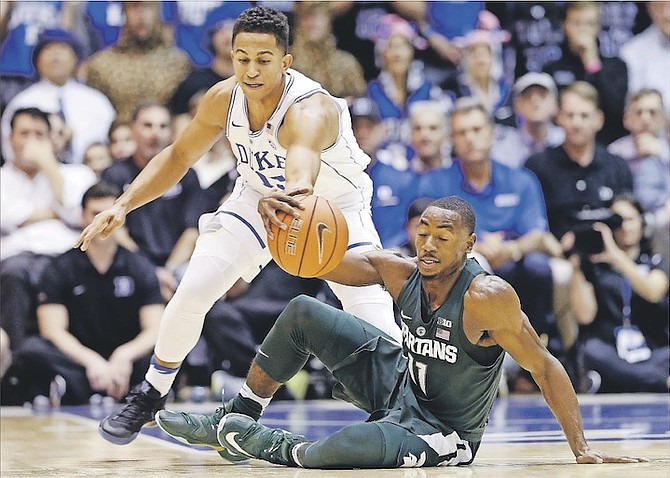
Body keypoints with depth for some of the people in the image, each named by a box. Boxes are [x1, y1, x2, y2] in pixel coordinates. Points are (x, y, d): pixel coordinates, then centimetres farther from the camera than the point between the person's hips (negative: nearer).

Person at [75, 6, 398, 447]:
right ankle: (150, 397, 13)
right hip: (259, 198, 4)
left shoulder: (310, 110, -39)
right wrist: (123, 205, -14)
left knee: (375, 326, -20)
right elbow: (179, 155, -3)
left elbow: (301, 163, -63)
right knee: (193, 291, -10)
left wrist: (285, 197, -86)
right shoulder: (224, 98, -21)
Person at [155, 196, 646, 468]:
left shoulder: (489, 297, -27)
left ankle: (288, 450, -2)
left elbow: (545, 367, -21)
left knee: (353, 446, -38)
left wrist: (582, 448, -22)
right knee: (303, 313, 1)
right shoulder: (399, 271, -11)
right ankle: (234, 422, 16)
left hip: (440, 433, -7)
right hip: (400, 380, 7)